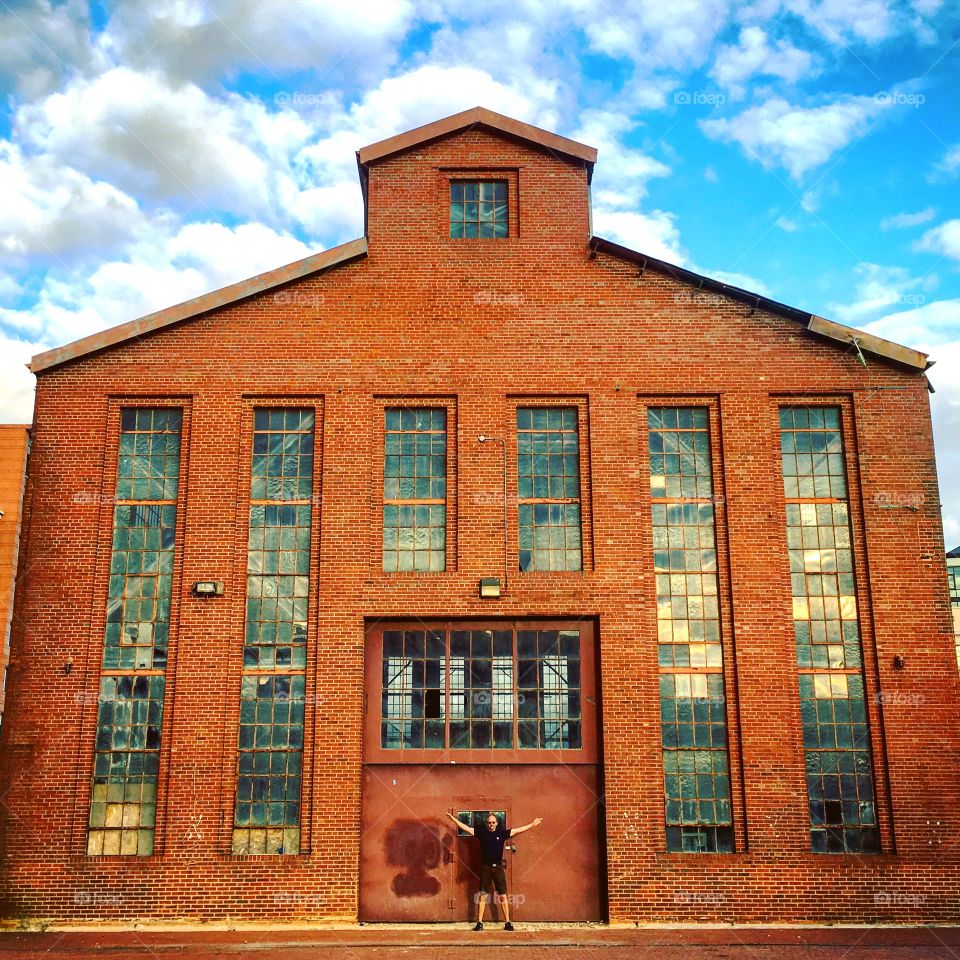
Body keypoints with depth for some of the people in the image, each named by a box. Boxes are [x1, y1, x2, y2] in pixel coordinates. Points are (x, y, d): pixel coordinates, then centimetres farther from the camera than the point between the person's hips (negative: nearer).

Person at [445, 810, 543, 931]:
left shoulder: (502, 833, 3)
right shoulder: (481, 833, 2)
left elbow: (518, 830, 7)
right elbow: (466, 828, 2)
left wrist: (532, 825, 7)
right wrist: (453, 819, -2)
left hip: (498, 867, 0)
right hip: (485, 867, 0)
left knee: (503, 896, 2)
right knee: (482, 896, 2)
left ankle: (507, 923, 7)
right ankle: (480, 923, 8)